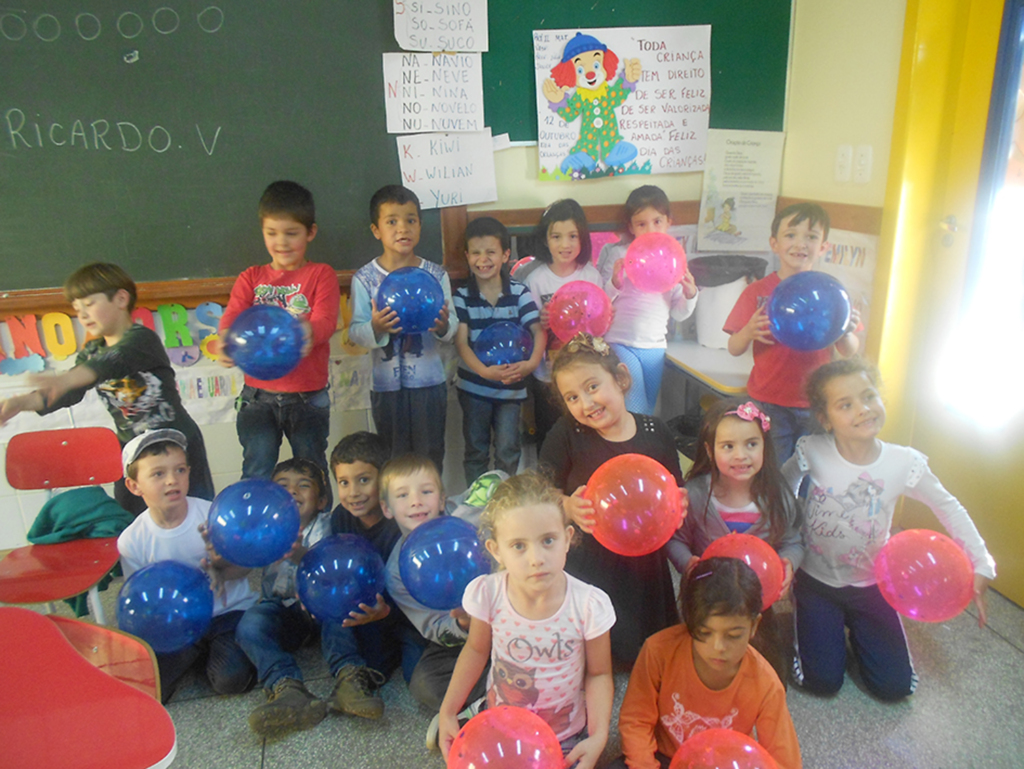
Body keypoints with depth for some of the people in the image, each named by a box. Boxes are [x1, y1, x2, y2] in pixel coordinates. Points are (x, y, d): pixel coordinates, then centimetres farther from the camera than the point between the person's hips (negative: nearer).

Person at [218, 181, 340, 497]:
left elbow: (326, 320, -14)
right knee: (256, 473, 4)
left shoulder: (321, 275, 3)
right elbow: (232, 315, -5)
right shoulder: (251, 278, 11)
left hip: (307, 396, -2)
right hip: (258, 395, 2)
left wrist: (309, 334, -39)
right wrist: (227, 339, -30)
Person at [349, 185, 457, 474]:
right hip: (386, 384, 0)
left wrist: (443, 327, -23)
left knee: (431, 458, 10)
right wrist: (375, 328, -27)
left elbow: (452, 329, 0)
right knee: (393, 460, 13)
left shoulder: (436, 274, -1)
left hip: (429, 381, 1)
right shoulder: (364, 278, -4)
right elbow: (355, 331, -6)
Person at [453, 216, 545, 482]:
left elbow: (538, 330, -11)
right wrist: (485, 371, -30)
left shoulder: (519, 293, -4)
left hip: (511, 387, 0)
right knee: (476, 451, 12)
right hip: (473, 386, 0)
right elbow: (461, 342, -13)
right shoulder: (462, 297, -4)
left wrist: (532, 362, -32)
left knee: (507, 451, 6)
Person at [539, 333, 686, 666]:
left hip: (643, 565, 3)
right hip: (584, 567, -2)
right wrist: (568, 508, -31)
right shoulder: (567, 435, -11)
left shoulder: (655, 433, -2)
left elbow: (675, 495, 9)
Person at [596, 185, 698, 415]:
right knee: (637, 414, -12)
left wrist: (690, 294, -9)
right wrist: (614, 284, -21)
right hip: (620, 343, -3)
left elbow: (678, 314, 10)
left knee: (648, 411, 13)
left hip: (655, 347, 4)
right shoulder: (618, 254, -3)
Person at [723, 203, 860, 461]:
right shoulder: (757, 292, -1)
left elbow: (849, 352, 6)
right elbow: (734, 349, -3)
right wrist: (748, 333, -23)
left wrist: (846, 332, -15)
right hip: (770, 405, -2)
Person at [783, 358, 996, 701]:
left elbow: (948, 507, -1)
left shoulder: (904, 463, -18)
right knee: (822, 682, -4)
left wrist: (981, 566, -6)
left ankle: (853, 624, 28)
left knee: (895, 687, 2)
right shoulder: (812, 452, -22)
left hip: (870, 583, 2)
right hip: (816, 579, -1)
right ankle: (817, 622, 25)